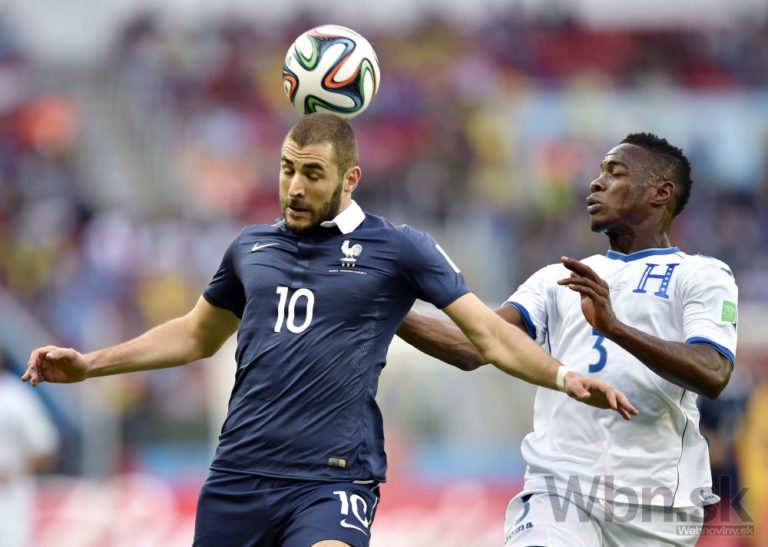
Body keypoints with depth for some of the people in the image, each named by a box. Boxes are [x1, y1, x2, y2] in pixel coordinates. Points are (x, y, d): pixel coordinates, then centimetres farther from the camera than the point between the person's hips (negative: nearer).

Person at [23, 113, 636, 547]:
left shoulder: (398, 248, 1)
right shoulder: (251, 248, 14)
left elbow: (488, 333, -1)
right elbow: (196, 335, 28)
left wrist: (566, 378, -16)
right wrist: (90, 364, 23)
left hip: (332, 479, -4)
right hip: (238, 473, 5)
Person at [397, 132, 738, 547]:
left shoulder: (702, 276, 5)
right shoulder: (559, 278, 19)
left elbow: (713, 375, -13)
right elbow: (475, 348, 7)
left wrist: (614, 326, -25)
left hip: (654, 509, -2)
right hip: (558, 488, 2)